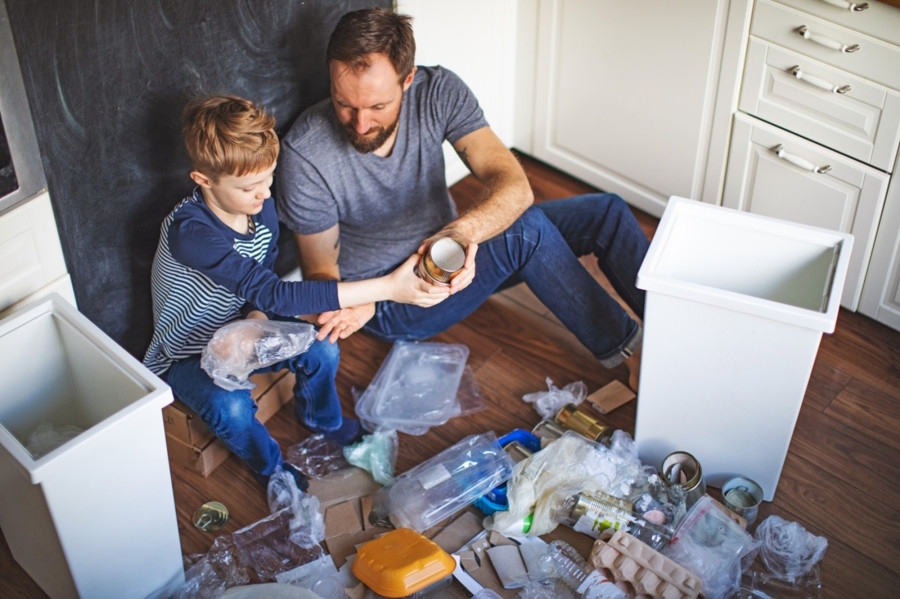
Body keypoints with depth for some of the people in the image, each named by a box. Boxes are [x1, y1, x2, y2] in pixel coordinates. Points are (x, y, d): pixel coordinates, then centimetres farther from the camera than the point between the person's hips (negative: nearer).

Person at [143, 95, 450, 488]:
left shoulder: (262, 208, -13)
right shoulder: (189, 233, -37)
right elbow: (271, 293, -45)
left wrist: (257, 318, -21)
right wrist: (388, 288, -51)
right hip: (187, 356, -6)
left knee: (322, 350, -16)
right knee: (231, 407, -34)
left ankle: (322, 420, 19)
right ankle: (270, 467, 1)